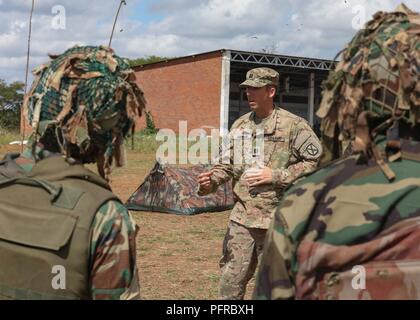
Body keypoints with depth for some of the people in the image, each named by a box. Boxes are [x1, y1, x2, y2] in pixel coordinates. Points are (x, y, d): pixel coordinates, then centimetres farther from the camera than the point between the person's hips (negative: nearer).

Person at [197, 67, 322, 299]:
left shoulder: (293, 125, -7)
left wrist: (276, 176, -15)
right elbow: (225, 165, 11)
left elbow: (316, 161, -9)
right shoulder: (239, 126, 10)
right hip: (241, 217, 5)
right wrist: (210, 182, -10)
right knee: (230, 282, 7)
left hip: (277, 219, -4)